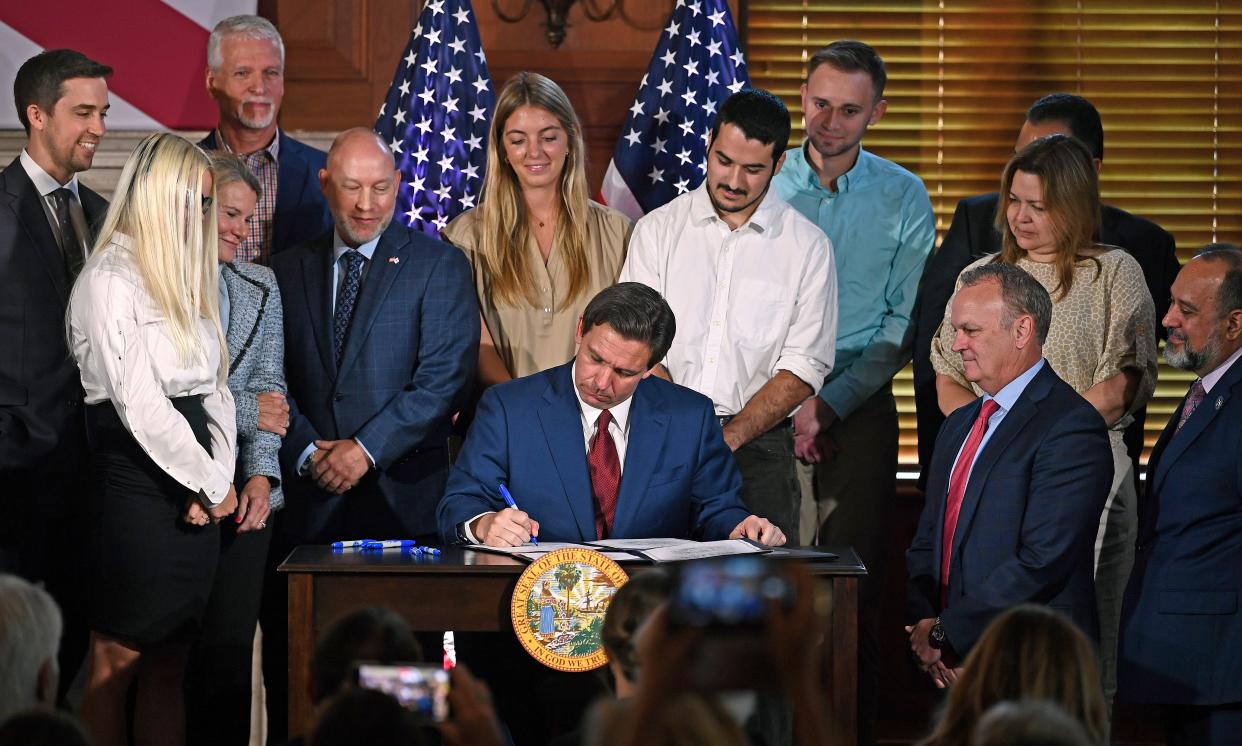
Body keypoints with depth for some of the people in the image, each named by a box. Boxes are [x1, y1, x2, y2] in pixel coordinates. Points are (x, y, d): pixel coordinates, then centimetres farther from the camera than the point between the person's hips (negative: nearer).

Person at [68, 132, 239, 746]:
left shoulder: (185, 279, 19)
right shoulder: (109, 282, -8)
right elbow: (139, 404, -14)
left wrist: (219, 475, 0)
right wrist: (213, 484, -7)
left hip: (196, 490, 8)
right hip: (138, 488, -8)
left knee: (168, 668, 8)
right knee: (116, 662, -2)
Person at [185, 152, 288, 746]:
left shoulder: (260, 287, 14)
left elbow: (271, 389, 11)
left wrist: (261, 473, -3)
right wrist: (243, 410, -10)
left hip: (240, 492, 3)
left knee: (228, 647, 0)